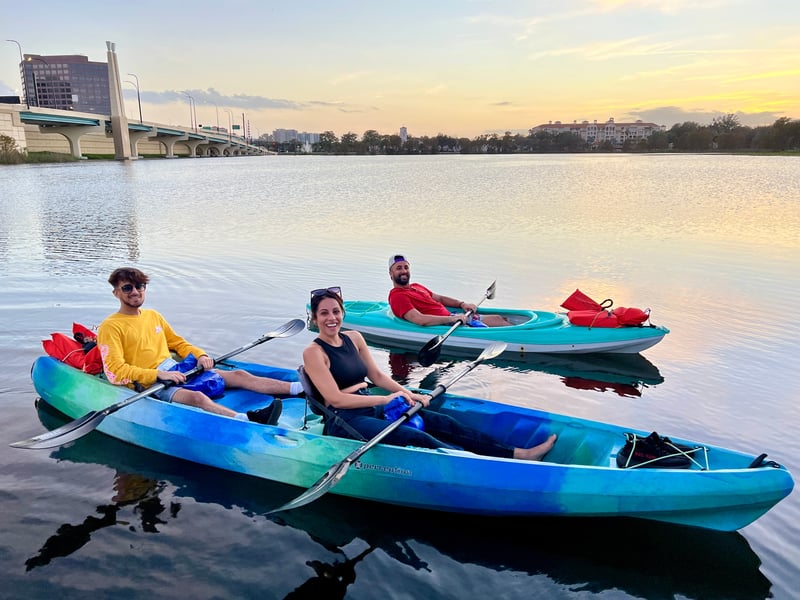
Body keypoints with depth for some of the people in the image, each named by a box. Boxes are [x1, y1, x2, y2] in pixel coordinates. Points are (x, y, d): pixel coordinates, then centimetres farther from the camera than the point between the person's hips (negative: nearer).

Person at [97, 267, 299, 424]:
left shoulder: (153, 316, 16)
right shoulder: (110, 327, -5)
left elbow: (178, 343, 23)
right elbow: (116, 371, -13)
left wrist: (200, 355, 2)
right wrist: (159, 374, -22)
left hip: (176, 371, 7)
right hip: (150, 385, -7)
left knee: (239, 376, -7)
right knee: (197, 397, -37)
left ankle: (297, 388, -14)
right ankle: (246, 419, -61)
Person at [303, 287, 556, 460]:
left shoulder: (354, 338, 12)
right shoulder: (313, 352, -10)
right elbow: (335, 398, -17)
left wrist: (409, 394, 0)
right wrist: (385, 399, -19)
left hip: (372, 408, 7)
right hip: (345, 421, -7)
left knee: (443, 423, -6)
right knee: (416, 438, -27)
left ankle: (519, 453, -7)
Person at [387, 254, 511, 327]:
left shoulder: (417, 287, 19)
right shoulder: (397, 296, -12)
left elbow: (439, 298, 28)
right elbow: (420, 320, -25)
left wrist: (462, 304, 11)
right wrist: (452, 319, -26)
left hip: (451, 316, 10)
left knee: (499, 319, 5)